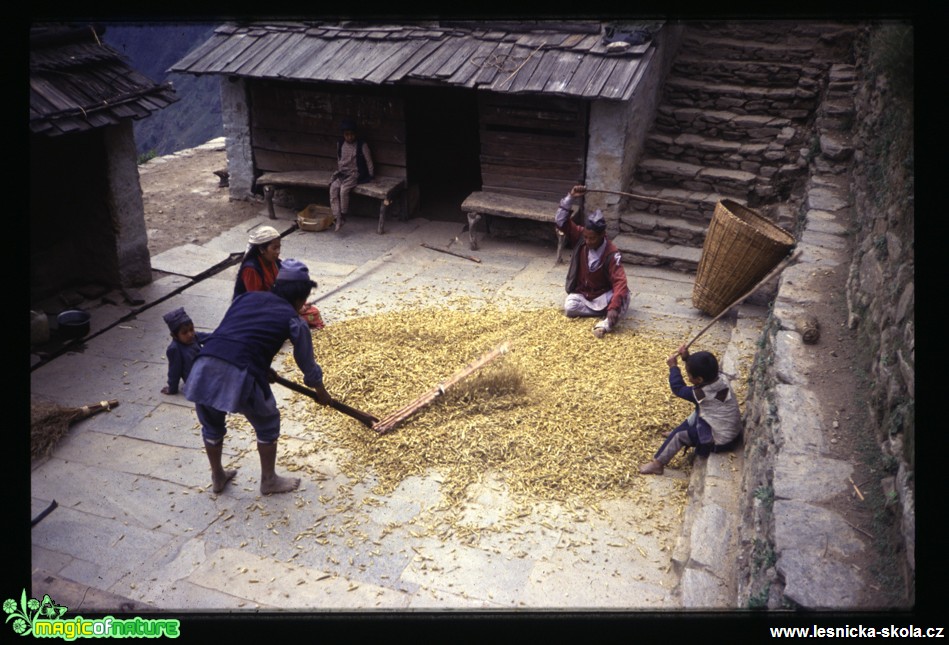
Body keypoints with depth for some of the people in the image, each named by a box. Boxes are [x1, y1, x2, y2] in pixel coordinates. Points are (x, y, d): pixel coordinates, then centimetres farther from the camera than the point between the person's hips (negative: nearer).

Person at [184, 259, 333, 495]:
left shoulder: (246, 297, 23)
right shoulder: (293, 320, 10)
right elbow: (307, 364, 19)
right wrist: (321, 391, 39)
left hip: (204, 367, 5)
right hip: (239, 375, -5)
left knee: (211, 426, 30)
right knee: (267, 425, 23)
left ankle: (217, 478, 49)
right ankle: (269, 481, 37)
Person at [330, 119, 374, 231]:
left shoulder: (362, 145, -10)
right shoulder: (340, 144, 5)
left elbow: (368, 161, -3)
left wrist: (371, 176, -1)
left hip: (355, 174, -4)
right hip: (342, 173, 4)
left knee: (344, 189, -30)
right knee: (333, 188, -23)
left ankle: (343, 215, -13)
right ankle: (338, 218, -25)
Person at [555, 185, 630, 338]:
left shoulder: (611, 254, -25)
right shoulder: (580, 237, -12)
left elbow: (620, 282, -33)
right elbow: (561, 221, -17)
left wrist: (614, 307, -46)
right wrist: (570, 197, -28)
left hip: (603, 295, -3)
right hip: (581, 293, 4)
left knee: (623, 297, -32)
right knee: (569, 307, -27)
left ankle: (605, 324, -45)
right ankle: (604, 311, -15)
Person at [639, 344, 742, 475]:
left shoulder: (701, 394, -27)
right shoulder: (721, 377, -10)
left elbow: (678, 388, -11)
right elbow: (703, 368, 9)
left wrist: (673, 367, -2)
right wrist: (687, 357, -1)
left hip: (720, 441, -8)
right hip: (734, 432, 8)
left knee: (679, 435, -2)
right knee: (692, 418, 21)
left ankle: (657, 464, 8)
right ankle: (675, 435, 40)